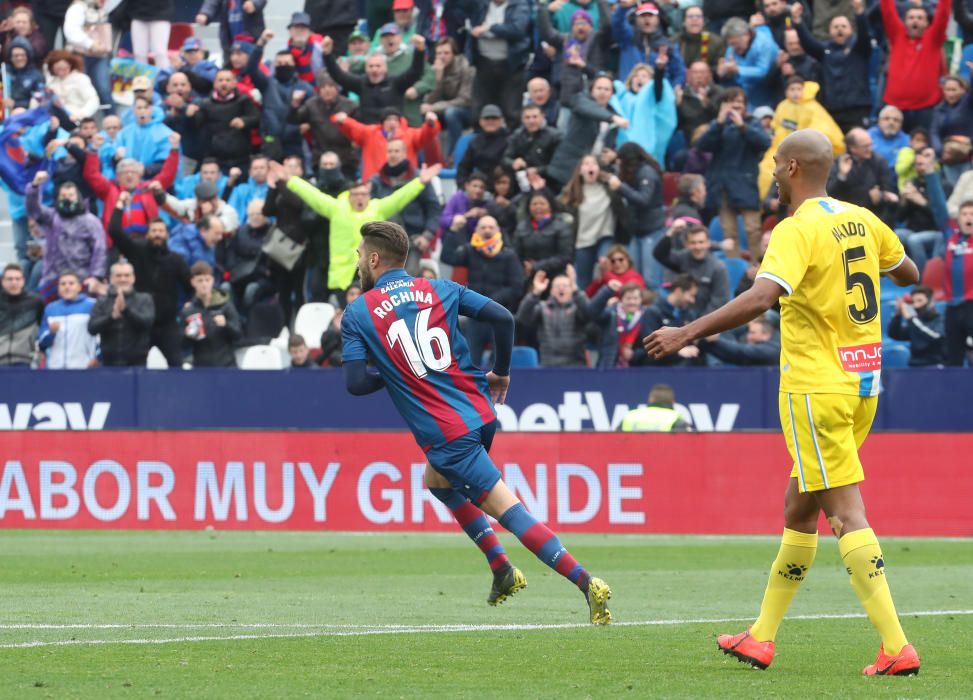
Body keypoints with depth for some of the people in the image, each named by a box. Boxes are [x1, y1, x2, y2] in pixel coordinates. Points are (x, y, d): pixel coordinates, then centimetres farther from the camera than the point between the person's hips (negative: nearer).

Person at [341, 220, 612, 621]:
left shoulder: (357, 314, -2)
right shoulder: (441, 289, 9)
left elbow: (355, 383, -8)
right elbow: (502, 318, 0)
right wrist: (501, 372, 15)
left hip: (444, 434, -7)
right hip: (480, 414, 7)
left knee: (507, 509, -8)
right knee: (438, 482, 32)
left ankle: (587, 583, -21)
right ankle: (502, 570, 25)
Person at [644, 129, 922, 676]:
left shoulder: (797, 231, -15)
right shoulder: (862, 220, 8)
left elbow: (761, 298, -30)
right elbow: (909, 274, 22)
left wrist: (687, 333, -28)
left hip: (817, 388, -8)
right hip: (863, 384, 8)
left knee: (845, 514, -9)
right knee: (800, 511, 16)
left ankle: (897, 647, -15)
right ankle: (762, 639, 23)